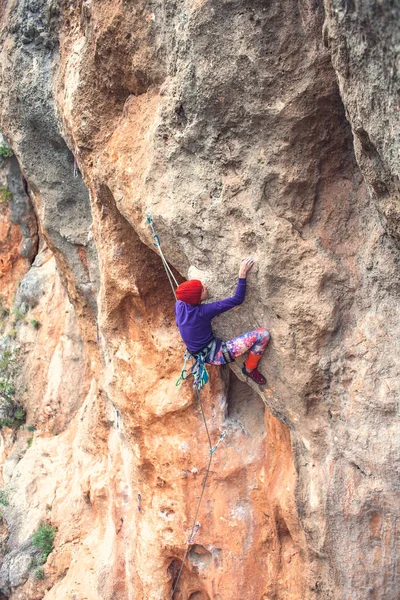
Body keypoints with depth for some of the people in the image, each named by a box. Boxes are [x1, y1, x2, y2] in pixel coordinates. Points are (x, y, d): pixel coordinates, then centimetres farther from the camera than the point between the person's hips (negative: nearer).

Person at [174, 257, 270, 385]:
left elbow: (180, 323, 15)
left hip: (201, 353, 9)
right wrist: (242, 274, -25)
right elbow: (237, 299, -26)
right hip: (215, 355, -9)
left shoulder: (179, 305, -9)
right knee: (263, 335, -19)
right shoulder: (203, 311, -28)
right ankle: (250, 369, 4)